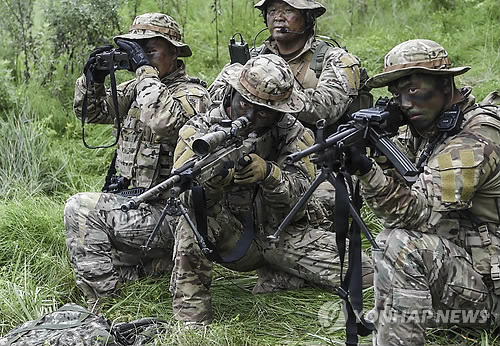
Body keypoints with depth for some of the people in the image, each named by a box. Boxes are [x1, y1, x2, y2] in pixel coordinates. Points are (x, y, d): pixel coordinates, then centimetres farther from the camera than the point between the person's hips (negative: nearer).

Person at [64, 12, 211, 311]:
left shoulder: (193, 94, -13)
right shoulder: (138, 88, 12)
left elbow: (161, 121, -34)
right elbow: (91, 111, 15)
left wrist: (145, 68, -25)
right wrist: (94, 79, -5)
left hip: (167, 211, -9)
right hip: (132, 202, 9)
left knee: (81, 209, -19)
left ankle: (105, 306, -12)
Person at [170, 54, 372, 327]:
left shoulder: (290, 133, -7)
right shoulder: (200, 130, -11)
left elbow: (300, 194, -20)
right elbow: (185, 195, -26)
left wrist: (268, 173, -41)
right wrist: (214, 176, -48)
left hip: (286, 235, 2)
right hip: (232, 239, -1)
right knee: (195, 213, -33)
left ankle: (279, 281, 8)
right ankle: (190, 313, -19)